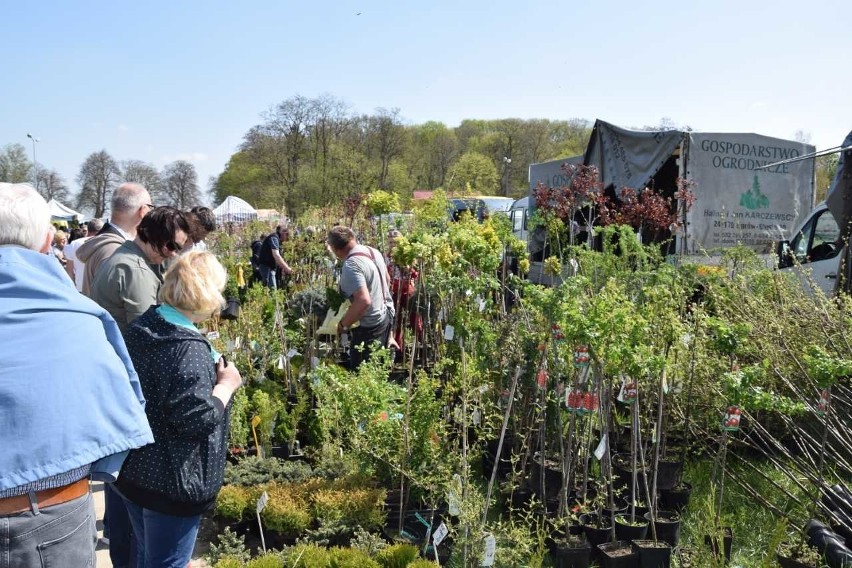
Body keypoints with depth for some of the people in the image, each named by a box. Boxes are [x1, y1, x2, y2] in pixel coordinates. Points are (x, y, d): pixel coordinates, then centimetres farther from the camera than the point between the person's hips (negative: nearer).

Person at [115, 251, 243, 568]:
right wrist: (226, 384, -12)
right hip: (170, 480, -8)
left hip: (134, 469, 9)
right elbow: (196, 418, -27)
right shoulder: (189, 349, -25)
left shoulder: (141, 327, 3)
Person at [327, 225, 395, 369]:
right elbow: (386, 279, 17)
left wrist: (343, 324, -25)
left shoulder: (350, 266, -27)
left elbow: (364, 301, -36)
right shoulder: (374, 251, 1)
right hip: (386, 313, 9)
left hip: (369, 325, -9)